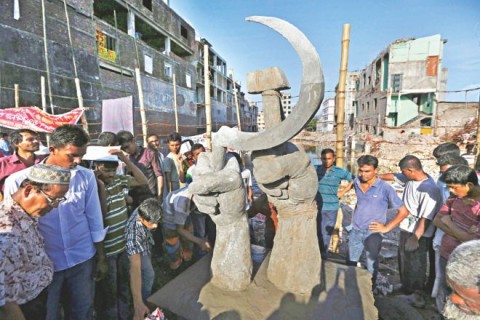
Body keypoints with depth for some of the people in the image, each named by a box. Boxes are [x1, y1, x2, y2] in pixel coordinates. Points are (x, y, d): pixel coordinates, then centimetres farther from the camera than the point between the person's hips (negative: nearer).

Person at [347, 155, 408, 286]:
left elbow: (403, 211, -8)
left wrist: (387, 228, -9)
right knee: (350, 263, 15)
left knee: (371, 267, 11)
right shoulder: (356, 182, 0)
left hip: (373, 234, -4)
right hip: (355, 231, 4)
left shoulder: (385, 188, -13)